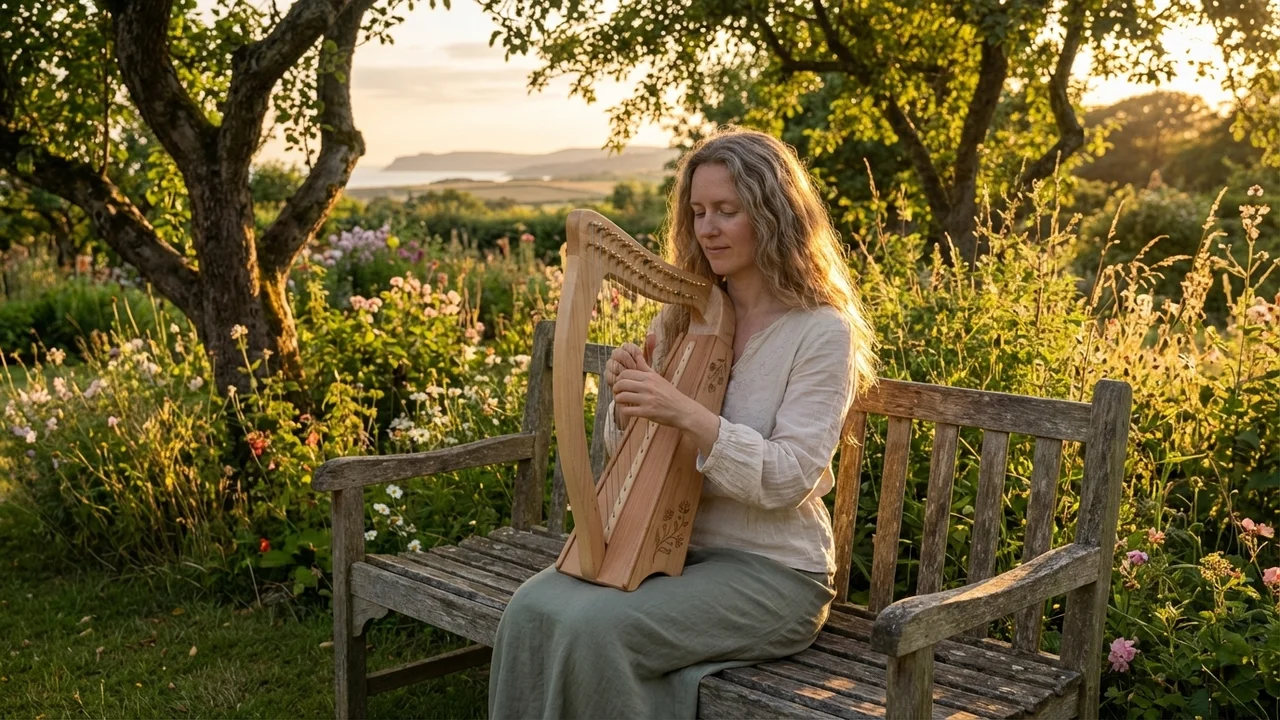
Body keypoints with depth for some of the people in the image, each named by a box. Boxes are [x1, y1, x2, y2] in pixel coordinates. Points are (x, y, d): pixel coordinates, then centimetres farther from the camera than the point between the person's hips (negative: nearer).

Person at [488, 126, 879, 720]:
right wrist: (629, 402, -13)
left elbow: (786, 481, -18)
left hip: (770, 572, -5)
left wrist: (685, 413, -29)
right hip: (670, 545, 6)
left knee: (591, 627, -27)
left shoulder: (822, 333, -9)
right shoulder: (682, 317, 8)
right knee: (531, 608, -20)